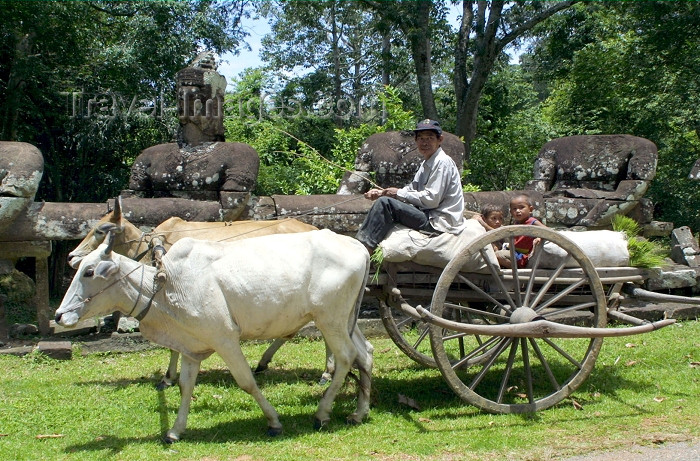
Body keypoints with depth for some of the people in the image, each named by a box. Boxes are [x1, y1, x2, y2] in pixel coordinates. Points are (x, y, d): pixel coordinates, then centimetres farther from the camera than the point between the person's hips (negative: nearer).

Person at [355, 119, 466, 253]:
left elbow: (431, 199, -20)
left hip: (439, 224, -11)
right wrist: (381, 192, 1)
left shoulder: (442, 163, -13)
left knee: (385, 203, -20)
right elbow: (411, 189, 16)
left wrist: (399, 193, -11)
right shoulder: (427, 164, 16)